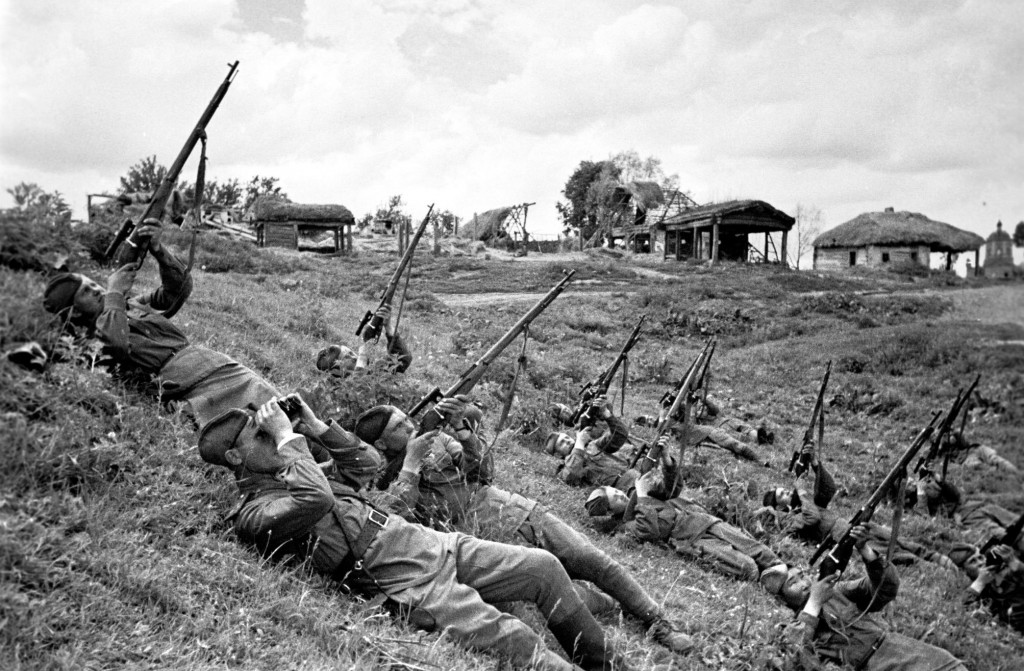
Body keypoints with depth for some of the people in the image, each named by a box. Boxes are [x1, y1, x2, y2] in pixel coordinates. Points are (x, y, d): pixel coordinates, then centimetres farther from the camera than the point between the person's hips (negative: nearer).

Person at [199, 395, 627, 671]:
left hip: (435, 544, 9)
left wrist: (316, 427, 15)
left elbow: (366, 462, 26)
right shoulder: (253, 514, -5)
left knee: (544, 567, 3)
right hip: (411, 588, -9)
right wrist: (287, 436, -15)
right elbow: (315, 501, -26)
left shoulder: (289, 472, 22)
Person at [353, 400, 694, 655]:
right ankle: (601, 604, 7)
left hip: (521, 513, 5)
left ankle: (657, 622, 10)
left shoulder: (435, 439, 12)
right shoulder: (387, 489, -1)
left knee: (596, 562, -3)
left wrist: (464, 432, -9)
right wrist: (411, 466, -19)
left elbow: (483, 474, 8)